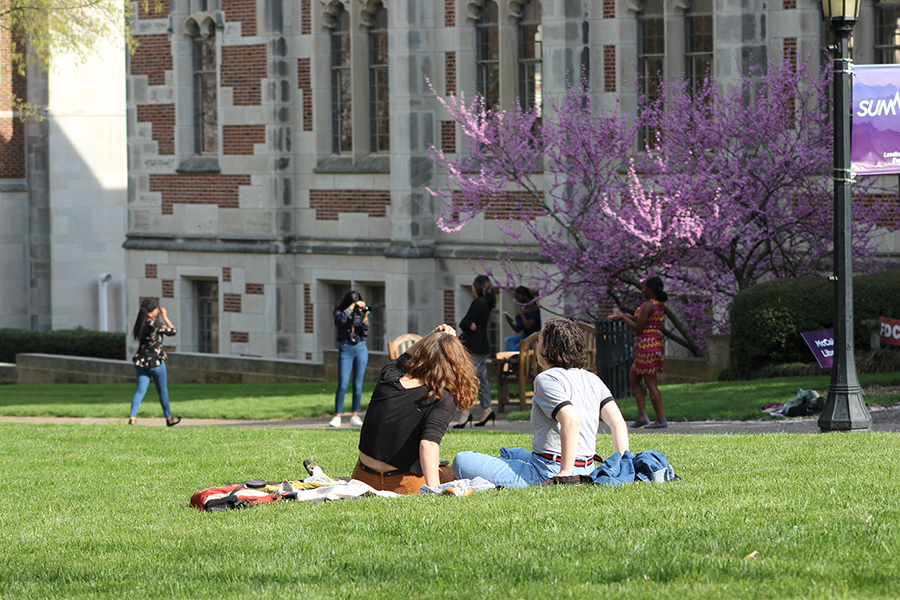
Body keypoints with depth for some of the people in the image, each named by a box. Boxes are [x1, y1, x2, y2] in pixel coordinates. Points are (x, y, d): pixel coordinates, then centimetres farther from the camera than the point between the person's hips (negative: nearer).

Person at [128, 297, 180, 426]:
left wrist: (158, 317, 22)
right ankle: (169, 418, 27)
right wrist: (165, 316, 1)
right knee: (162, 390, 13)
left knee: (140, 390, 2)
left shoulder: (140, 322, 3)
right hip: (155, 361, -5)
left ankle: (132, 416, -18)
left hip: (141, 362, 5)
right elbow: (173, 331, -8)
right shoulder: (155, 323, -18)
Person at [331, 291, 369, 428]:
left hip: (361, 349, 2)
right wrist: (351, 308, -19)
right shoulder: (340, 312, 2)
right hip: (345, 350, -2)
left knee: (358, 385, 2)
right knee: (343, 384, -9)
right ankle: (337, 416, -6)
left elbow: (365, 333, -1)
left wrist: (364, 318, -14)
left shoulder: (361, 313, 7)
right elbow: (340, 320, -21)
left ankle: (355, 416, 9)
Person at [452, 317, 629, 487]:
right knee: (513, 453, 38)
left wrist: (565, 473, -27)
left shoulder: (547, 380, -13)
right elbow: (619, 423, 3)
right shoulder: (593, 380, 11)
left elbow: (571, 421, -29)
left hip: (550, 472, -9)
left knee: (462, 461, -7)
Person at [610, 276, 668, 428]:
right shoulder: (660, 304, 12)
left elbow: (639, 327, -17)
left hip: (646, 344, -10)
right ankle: (642, 415, 11)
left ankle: (661, 419, -3)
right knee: (633, 379, 16)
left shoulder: (648, 305, -17)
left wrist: (623, 318, -4)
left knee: (651, 383, -5)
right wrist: (624, 315, 19)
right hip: (656, 343, 10)